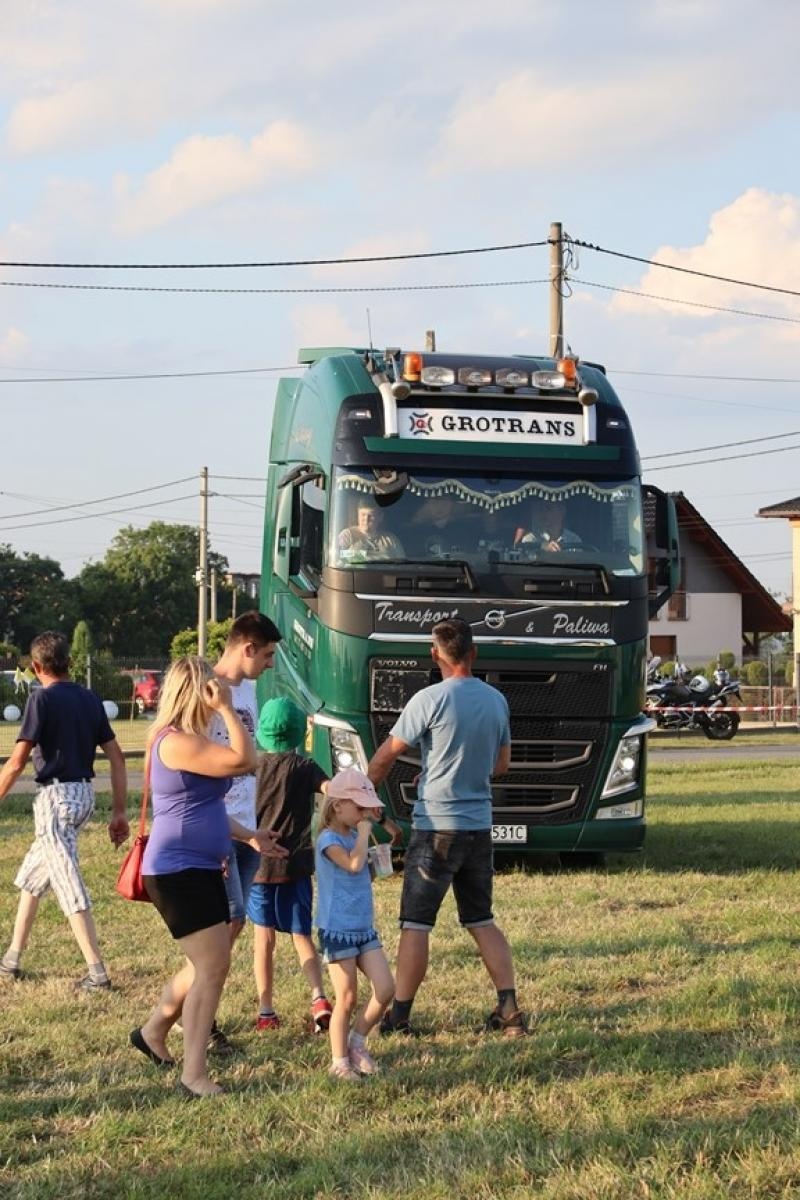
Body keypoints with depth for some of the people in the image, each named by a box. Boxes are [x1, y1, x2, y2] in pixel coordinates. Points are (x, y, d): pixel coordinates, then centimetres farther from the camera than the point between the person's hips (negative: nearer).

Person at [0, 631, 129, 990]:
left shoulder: (42, 698, -11)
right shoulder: (90, 699, 8)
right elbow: (116, 757, 7)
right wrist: (119, 812, 11)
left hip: (56, 796, -8)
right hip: (84, 795, 8)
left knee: (70, 886, -6)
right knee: (31, 875, 21)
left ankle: (97, 972, -8)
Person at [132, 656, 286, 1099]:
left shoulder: (194, 740, 15)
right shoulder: (176, 742, -19)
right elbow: (244, 760, -26)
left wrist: (249, 836, 25)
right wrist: (227, 710, -19)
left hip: (201, 869, 11)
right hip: (177, 871, -11)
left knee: (208, 964, 19)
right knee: (213, 966, -11)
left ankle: (153, 1032, 36)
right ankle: (194, 1075, -7)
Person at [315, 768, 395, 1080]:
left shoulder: (353, 836, 11)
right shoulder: (329, 840, -14)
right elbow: (354, 864, -29)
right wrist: (364, 832, -19)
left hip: (365, 928, 8)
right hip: (338, 931, -8)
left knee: (385, 989, -1)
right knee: (347, 999, -1)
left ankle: (357, 1042, 19)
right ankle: (340, 1061, 12)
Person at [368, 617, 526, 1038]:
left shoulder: (430, 700, -13)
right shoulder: (496, 700, 5)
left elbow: (386, 755, -6)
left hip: (436, 828, -5)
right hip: (480, 827, 5)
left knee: (415, 924, 1)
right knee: (482, 921, 14)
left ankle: (399, 1016, 4)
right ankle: (509, 1009, 8)